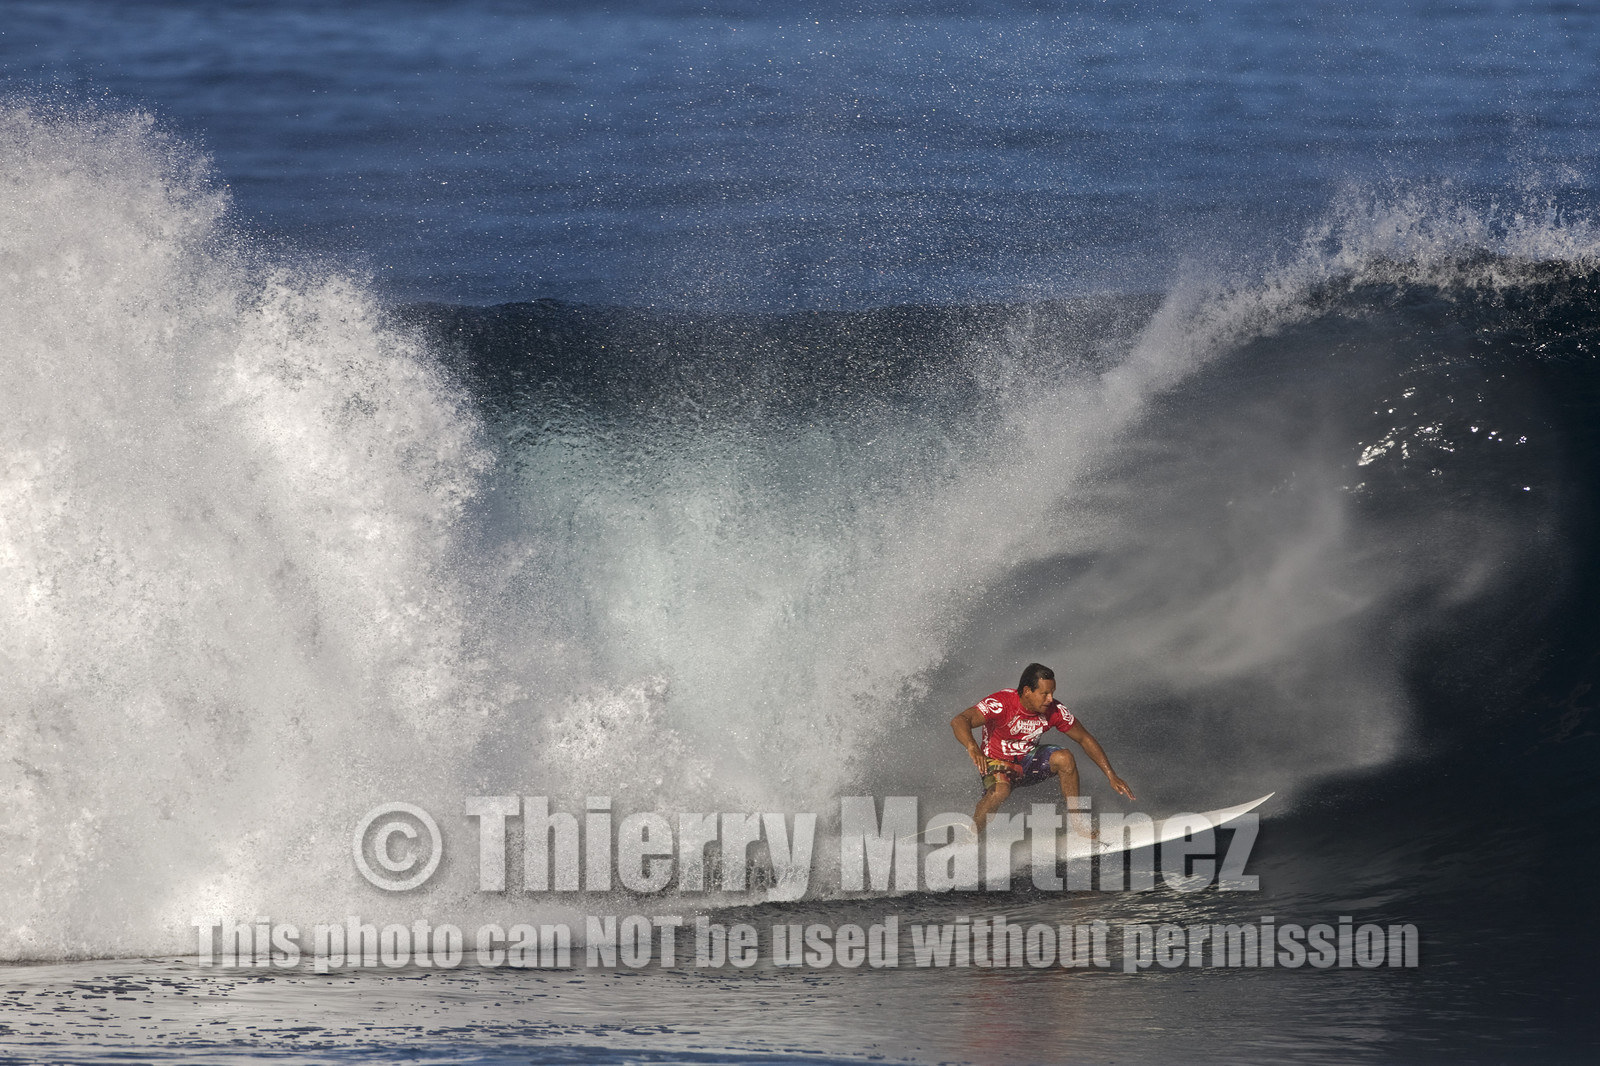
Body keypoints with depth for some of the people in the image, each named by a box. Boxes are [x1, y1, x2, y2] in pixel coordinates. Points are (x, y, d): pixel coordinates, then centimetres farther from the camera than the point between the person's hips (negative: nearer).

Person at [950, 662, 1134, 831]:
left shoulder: (1053, 711, -14)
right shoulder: (1001, 704, -28)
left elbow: (1085, 739, -2)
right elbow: (959, 721, -39)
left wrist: (1111, 776, -6)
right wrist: (973, 749, -59)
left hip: (1029, 761, 4)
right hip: (998, 762, -4)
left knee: (1064, 758, -22)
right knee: (1000, 790, -36)